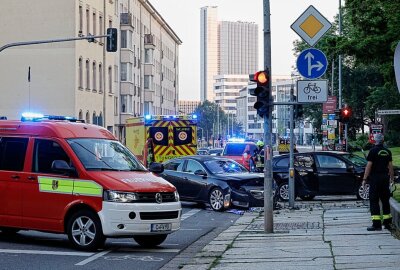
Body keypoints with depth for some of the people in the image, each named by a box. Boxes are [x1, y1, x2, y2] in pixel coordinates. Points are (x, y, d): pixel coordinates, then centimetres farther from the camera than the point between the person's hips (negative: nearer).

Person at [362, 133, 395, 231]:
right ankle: (387, 223, 16)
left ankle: (376, 224, -10)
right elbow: (390, 166, 9)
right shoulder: (387, 151, 7)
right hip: (385, 178, 6)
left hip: (375, 178, -6)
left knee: (374, 201, -3)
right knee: (385, 200, 13)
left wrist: (364, 179, -8)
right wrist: (392, 177, 19)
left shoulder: (373, 151, -10)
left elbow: (369, 166, -12)